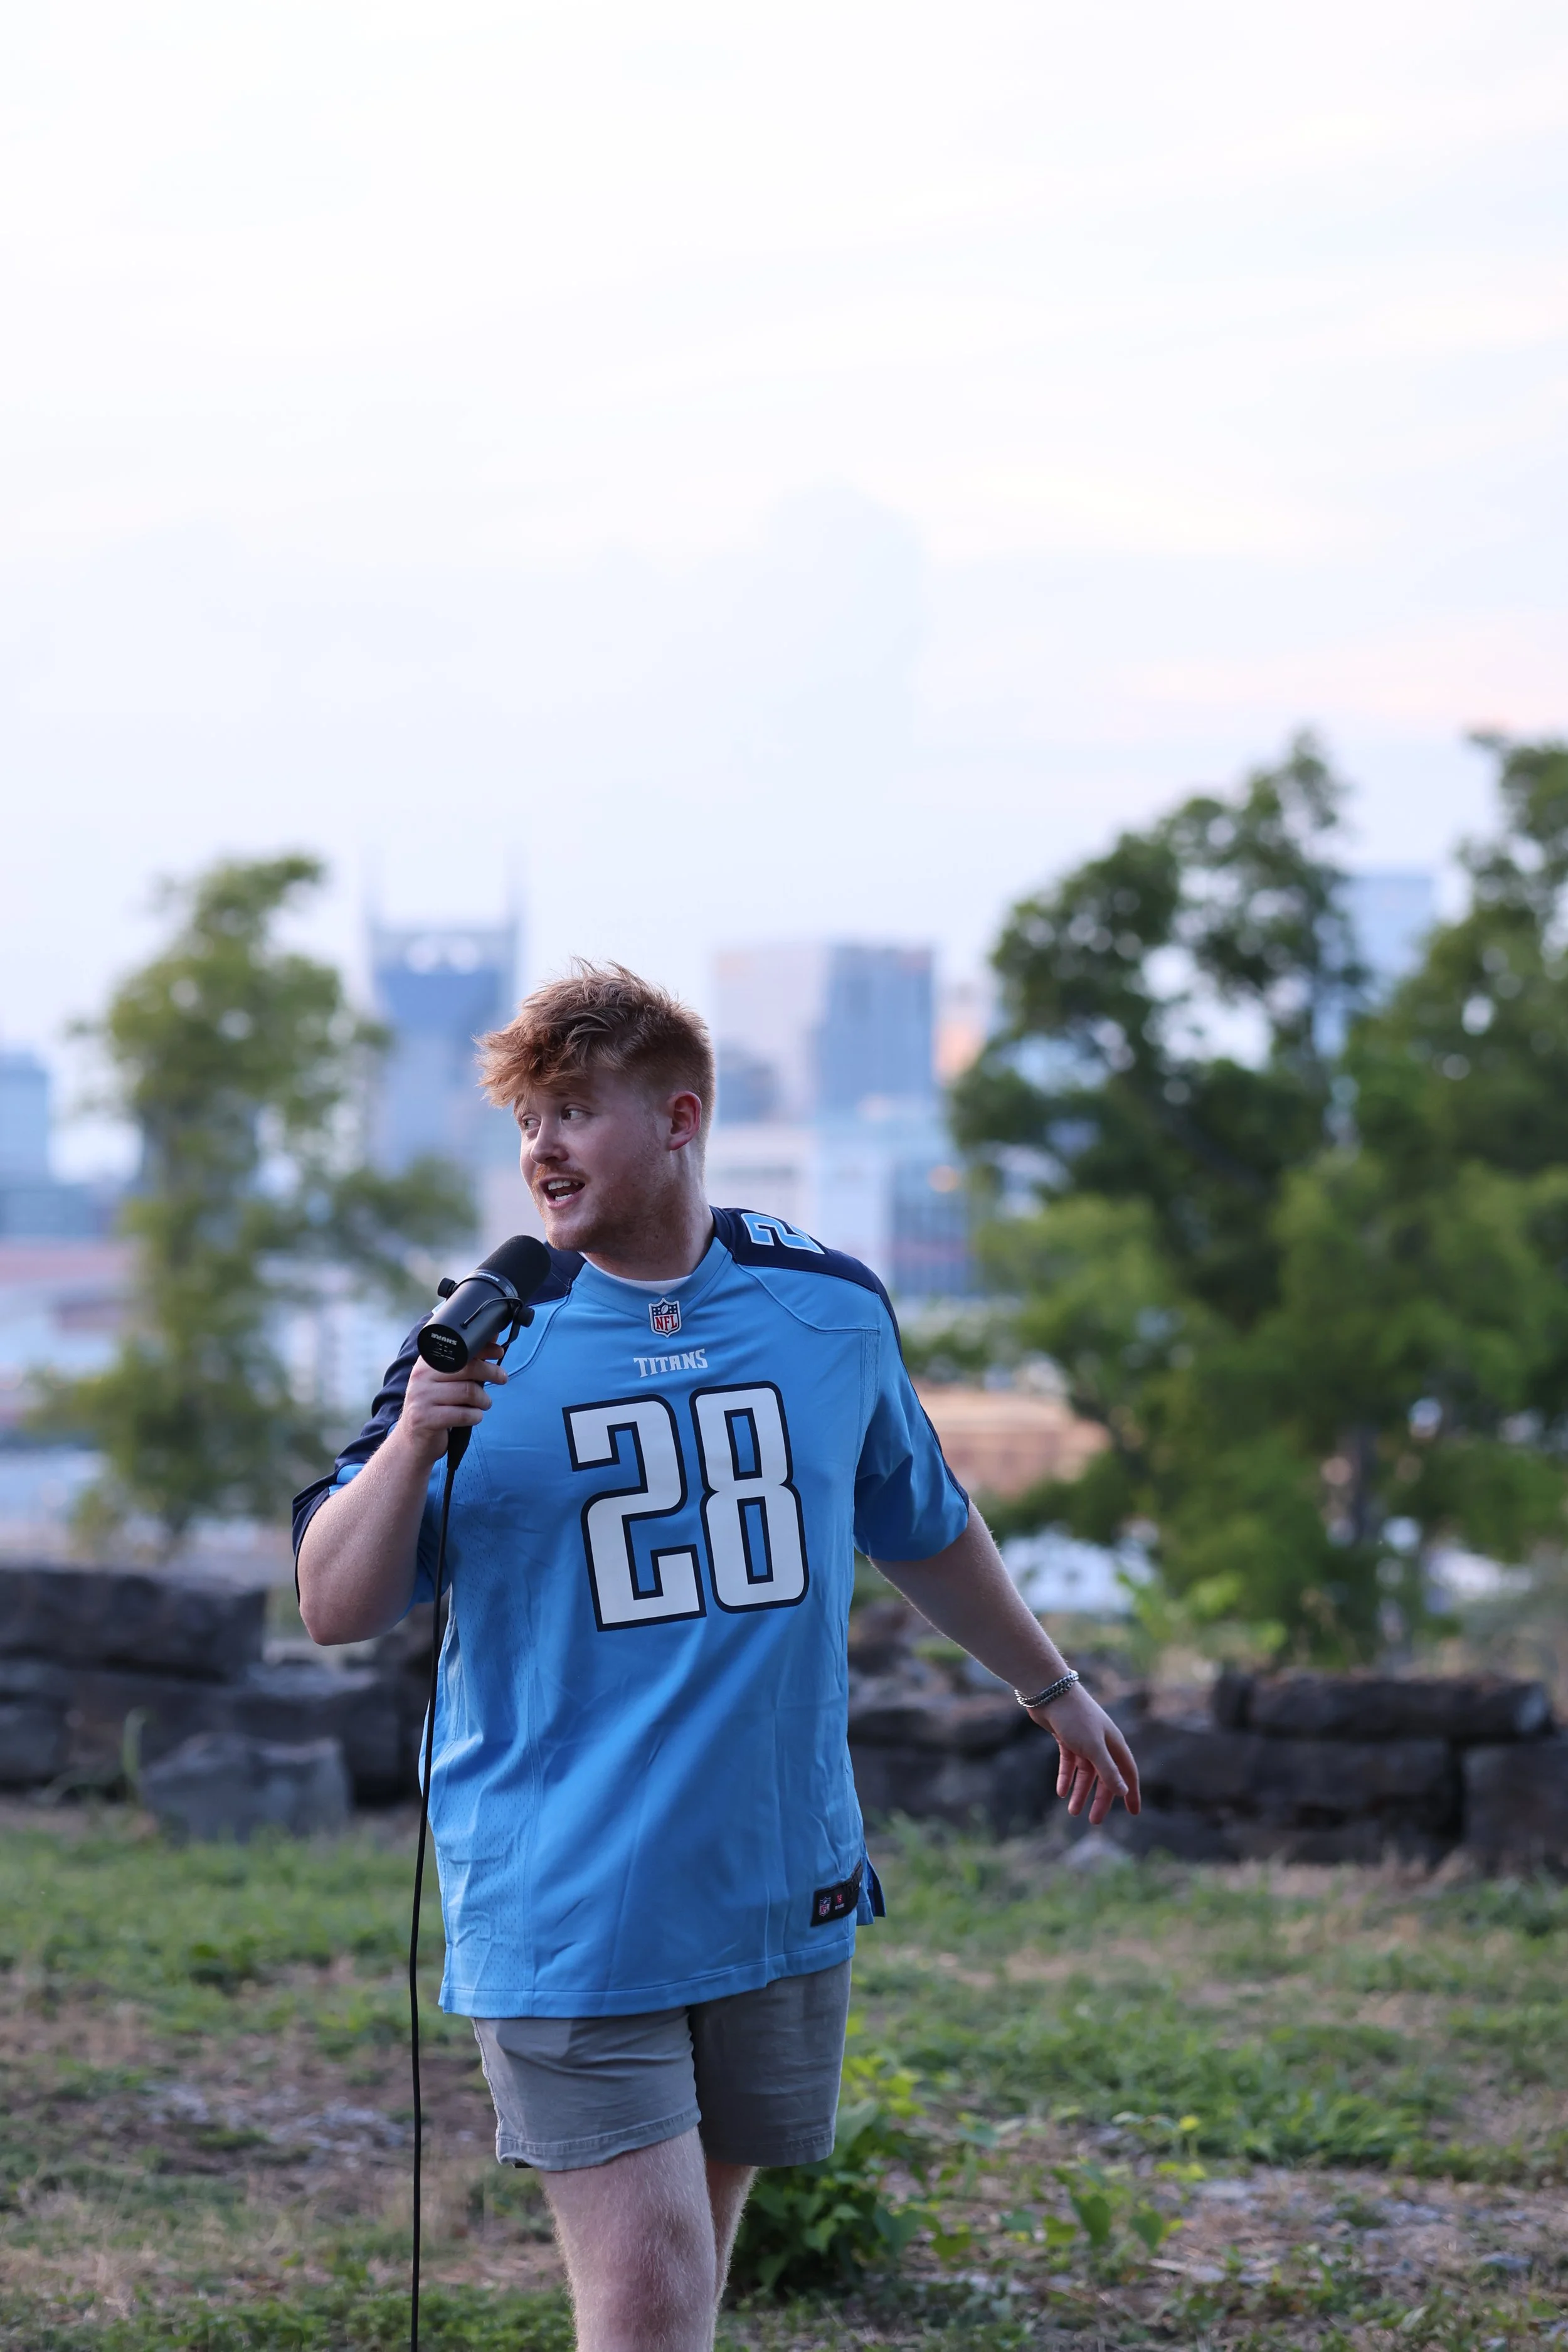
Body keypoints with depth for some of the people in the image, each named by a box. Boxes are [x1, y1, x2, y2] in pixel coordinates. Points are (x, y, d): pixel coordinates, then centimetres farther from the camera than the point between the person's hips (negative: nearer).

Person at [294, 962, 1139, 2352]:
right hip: (564, 1907, -3)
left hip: (783, 1886, 3)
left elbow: (924, 1525, 22)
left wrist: (1052, 1687, 33)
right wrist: (412, 1442, -23)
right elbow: (335, 1610, -6)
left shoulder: (830, 1308, 4)